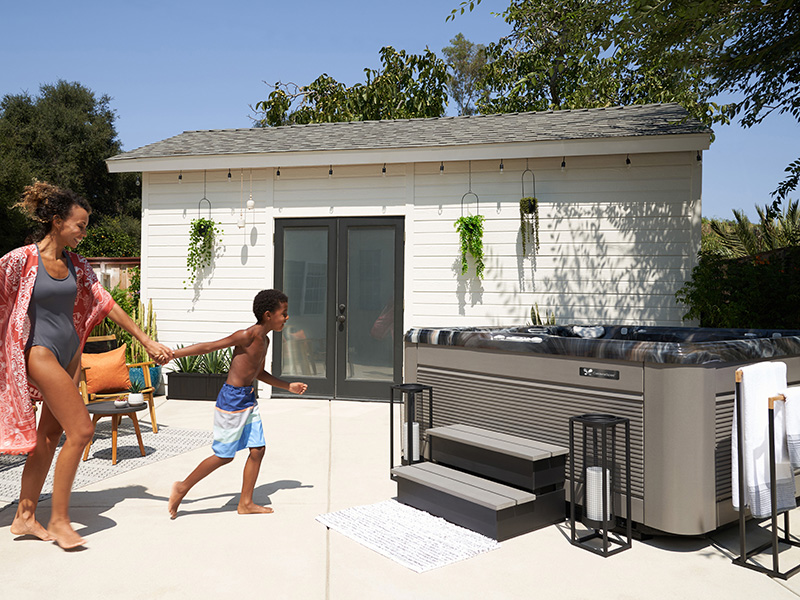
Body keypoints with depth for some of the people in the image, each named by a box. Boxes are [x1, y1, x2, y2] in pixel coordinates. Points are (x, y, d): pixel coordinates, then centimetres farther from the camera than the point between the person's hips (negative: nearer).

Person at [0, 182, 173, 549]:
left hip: (70, 354, 7)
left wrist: (147, 342, 8)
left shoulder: (75, 265, 8)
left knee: (49, 436, 11)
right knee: (81, 430, -12)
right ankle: (59, 519, 3)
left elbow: (107, 305, 10)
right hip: (40, 352, -7)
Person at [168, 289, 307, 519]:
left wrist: (288, 386, 28)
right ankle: (183, 487, 20)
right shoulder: (247, 335, -18)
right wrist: (172, 354, -19)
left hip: (248, 398, 9)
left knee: (258, 449, 7)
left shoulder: (264, 340, 10)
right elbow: (209, 347, -17)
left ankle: (245, 503, 19)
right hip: (232, 399, -9)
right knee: (224, 455, 1)